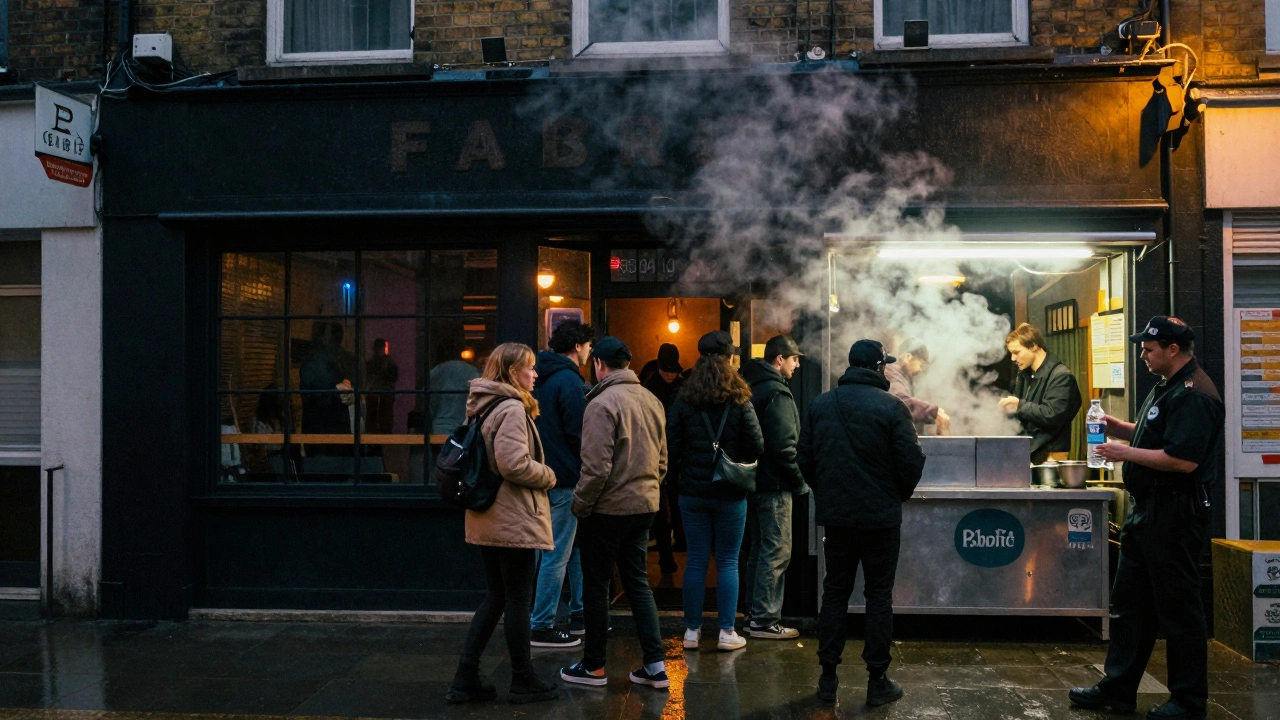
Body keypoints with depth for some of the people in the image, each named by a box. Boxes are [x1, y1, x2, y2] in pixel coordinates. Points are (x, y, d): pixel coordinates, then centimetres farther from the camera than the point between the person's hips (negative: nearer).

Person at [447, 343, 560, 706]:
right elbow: (515, 465, -25)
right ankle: (523, 682, 16)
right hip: (514, 521, -9)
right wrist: (548, 476, -9)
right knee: (518, 601, 3)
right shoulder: (512, 409, -17)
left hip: (488, 519, 9)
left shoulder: (483, 406, 12)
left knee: (495, 597, 16)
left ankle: (465, 679, 16)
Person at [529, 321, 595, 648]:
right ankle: (542, 628, 4)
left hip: (546, 471, 10)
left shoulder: (544, 376, 14)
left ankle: (580, 614, 28)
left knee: (578, 546, 19)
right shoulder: (569, 381, -16)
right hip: (565, 478, -10)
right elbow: (578, 434, -18)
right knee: (557, 555, -3)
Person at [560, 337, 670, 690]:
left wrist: (580, 506, -9)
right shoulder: (652, 400, 7)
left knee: (596, 585, 7)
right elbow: (661, 459, 12)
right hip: (644, 505, 7)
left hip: (608, 509, -7)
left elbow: (596, 467, -21)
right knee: (638, 583, 15)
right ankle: (655, 664, 14)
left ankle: (593, 667, 17)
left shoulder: (602, 403, -17)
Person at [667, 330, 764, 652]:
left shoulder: (683, 401, -3)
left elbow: (672, 446, -4)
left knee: (696, 561, 9)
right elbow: (757, 447, -8)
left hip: (693, 492, 2)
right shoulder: (740, 402, -8)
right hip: (731, 493, -2)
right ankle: (727, 632, 10)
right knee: (728, 562, 7)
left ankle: (692, 630, 14)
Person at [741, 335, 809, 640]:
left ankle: (756, 614, 23)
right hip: (774, 485, -10)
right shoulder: (777, 393, -16)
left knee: (759, 549, 16)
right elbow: (783, 446, -21)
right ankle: (765, 620, 0)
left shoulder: (752, 387, 13)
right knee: (776, 552, -4)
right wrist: (799, 483, -11)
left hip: (753, 481, 10)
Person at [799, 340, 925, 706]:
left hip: (835, 514, 4)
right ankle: (877, 681, 11)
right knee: (879, 596, 6)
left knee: (835, 592, 13)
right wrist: (899, 495, 6)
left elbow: (805, 458, 4)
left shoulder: (820, 404, 1)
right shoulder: (891, 407, -12)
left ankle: (828, 676, 16)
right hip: (880, 515, -3)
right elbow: (912, 461, -13)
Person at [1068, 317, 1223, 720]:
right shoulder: (1167, 387, 16)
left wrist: (1128, 453, -18)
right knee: (1129, 601, 14)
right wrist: (1117, 428, 10)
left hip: (1175, 516, -11)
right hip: (1148, 511, 11)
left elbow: (1183, 459, -27)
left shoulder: (1193, 395, -18)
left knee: (1178, 608, 0)